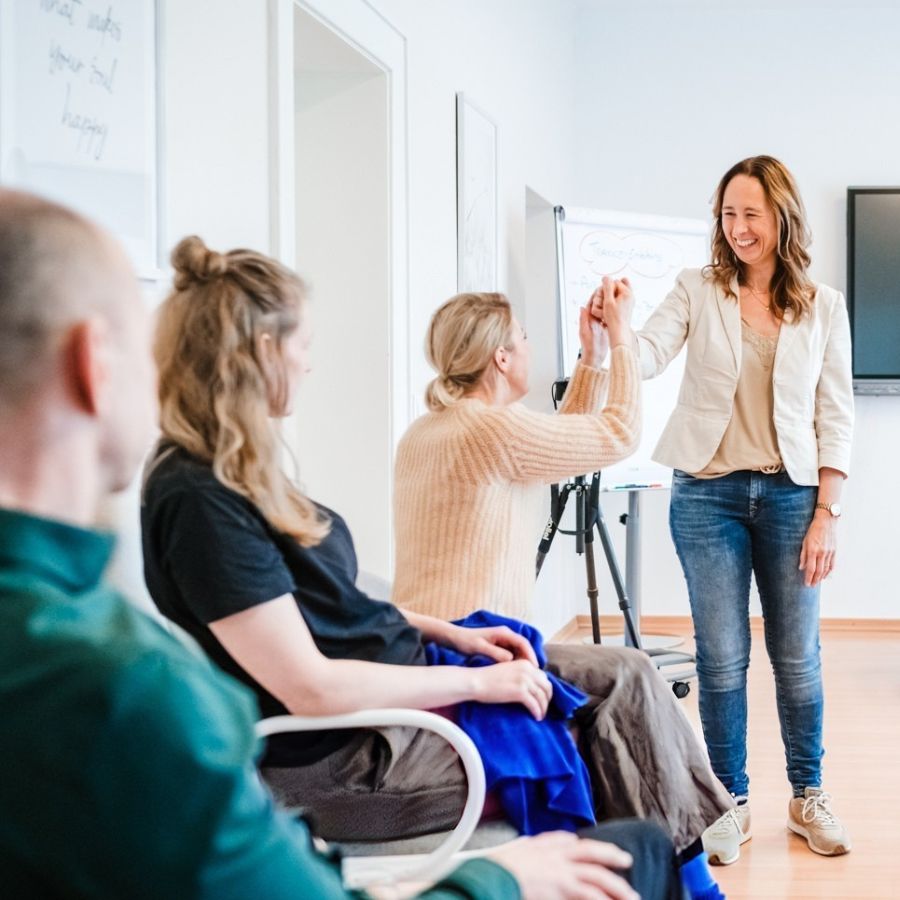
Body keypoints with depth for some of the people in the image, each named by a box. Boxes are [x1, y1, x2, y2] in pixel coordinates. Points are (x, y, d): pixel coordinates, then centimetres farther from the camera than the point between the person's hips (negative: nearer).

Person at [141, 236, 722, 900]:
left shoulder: (233, 475, 7)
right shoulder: (202, 503, -23)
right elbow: (311, 688, -25)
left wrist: (449, 633, 6)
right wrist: (477, 681, -17)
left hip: (396, 679, 9)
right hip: (348, 755, -9)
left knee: (624, 678, 4)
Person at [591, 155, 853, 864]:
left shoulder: (824, 306, 2)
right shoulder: (698, 290, 2)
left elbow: (836, 415, 2)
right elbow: (647, 354, -13)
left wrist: (827, 513, -4)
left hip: (791, 494, 0)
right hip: (707, 493, 0)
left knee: (797, 654, 9)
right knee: (721, 656, 4)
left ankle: (808, 794, 27)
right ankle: (730, 801, 19)